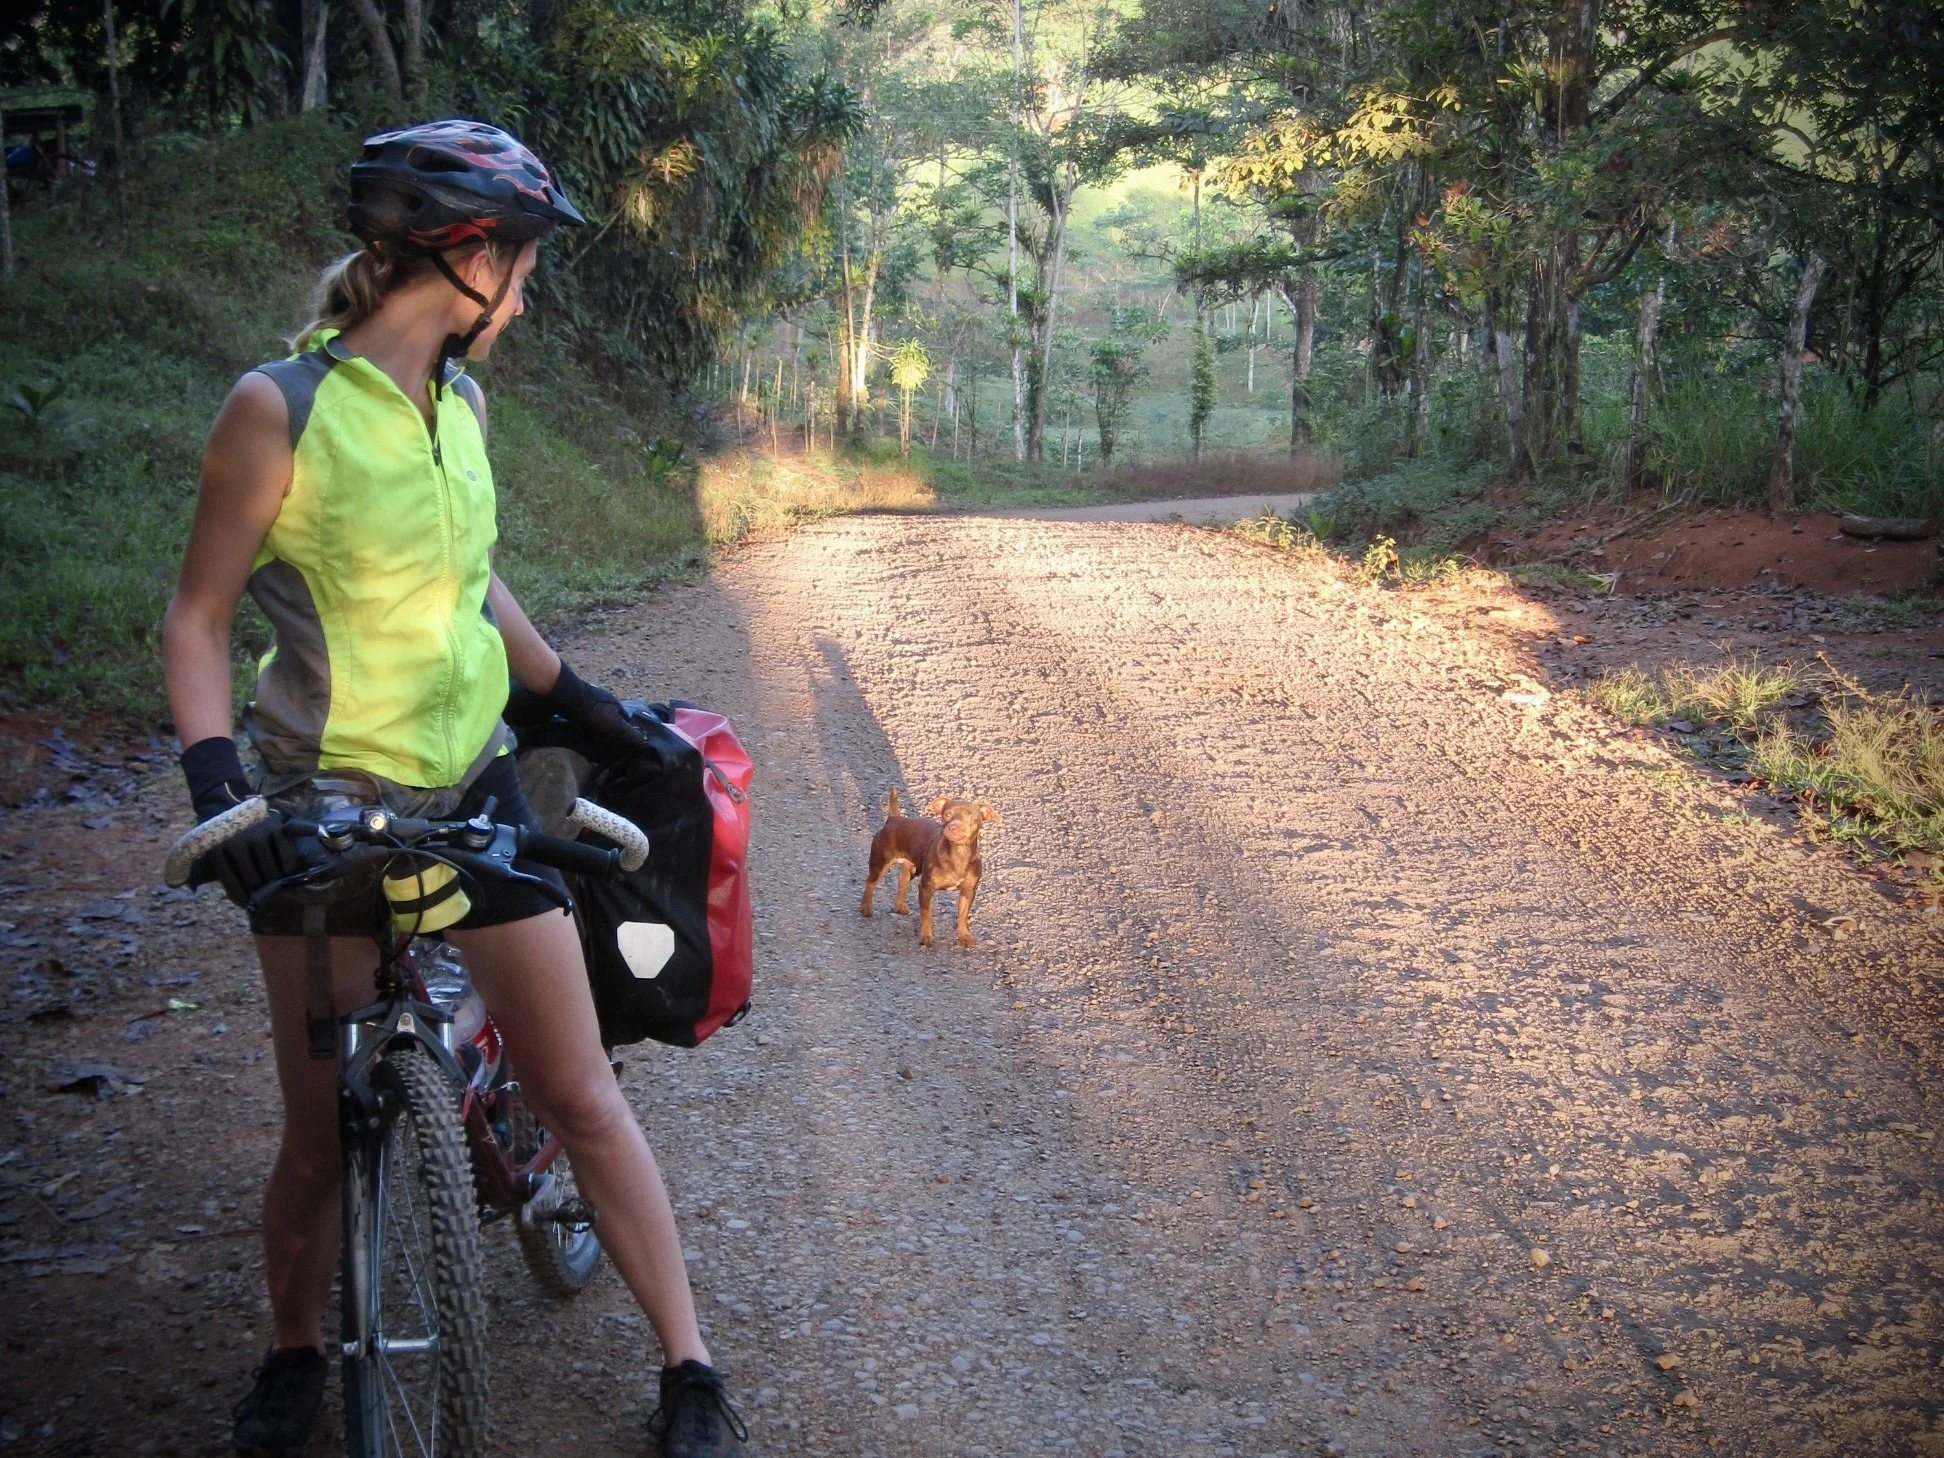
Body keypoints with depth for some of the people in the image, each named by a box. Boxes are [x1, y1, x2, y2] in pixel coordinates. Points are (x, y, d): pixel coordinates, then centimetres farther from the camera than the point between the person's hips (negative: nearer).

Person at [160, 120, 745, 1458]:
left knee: (583, 1096, 4)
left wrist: (583, 700, 20)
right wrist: (214, 776, -21)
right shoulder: (281, 408, -13)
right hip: (321, 811, -4)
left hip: (471, 788, 4)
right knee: (324, 1128, 9)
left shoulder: (462, 402, 4)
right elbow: (199, 616, -8)